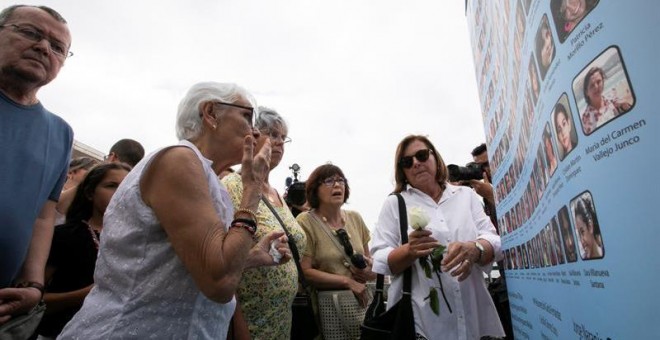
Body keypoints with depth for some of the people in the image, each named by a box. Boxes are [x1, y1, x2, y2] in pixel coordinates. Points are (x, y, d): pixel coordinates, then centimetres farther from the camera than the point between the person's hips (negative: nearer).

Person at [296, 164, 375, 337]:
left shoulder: (355, 218, 5)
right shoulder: (305, 222, -12)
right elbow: (305, 271, -17)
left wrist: (370, 270, -7)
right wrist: (347, 281, -17)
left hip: (363, 300, 5)